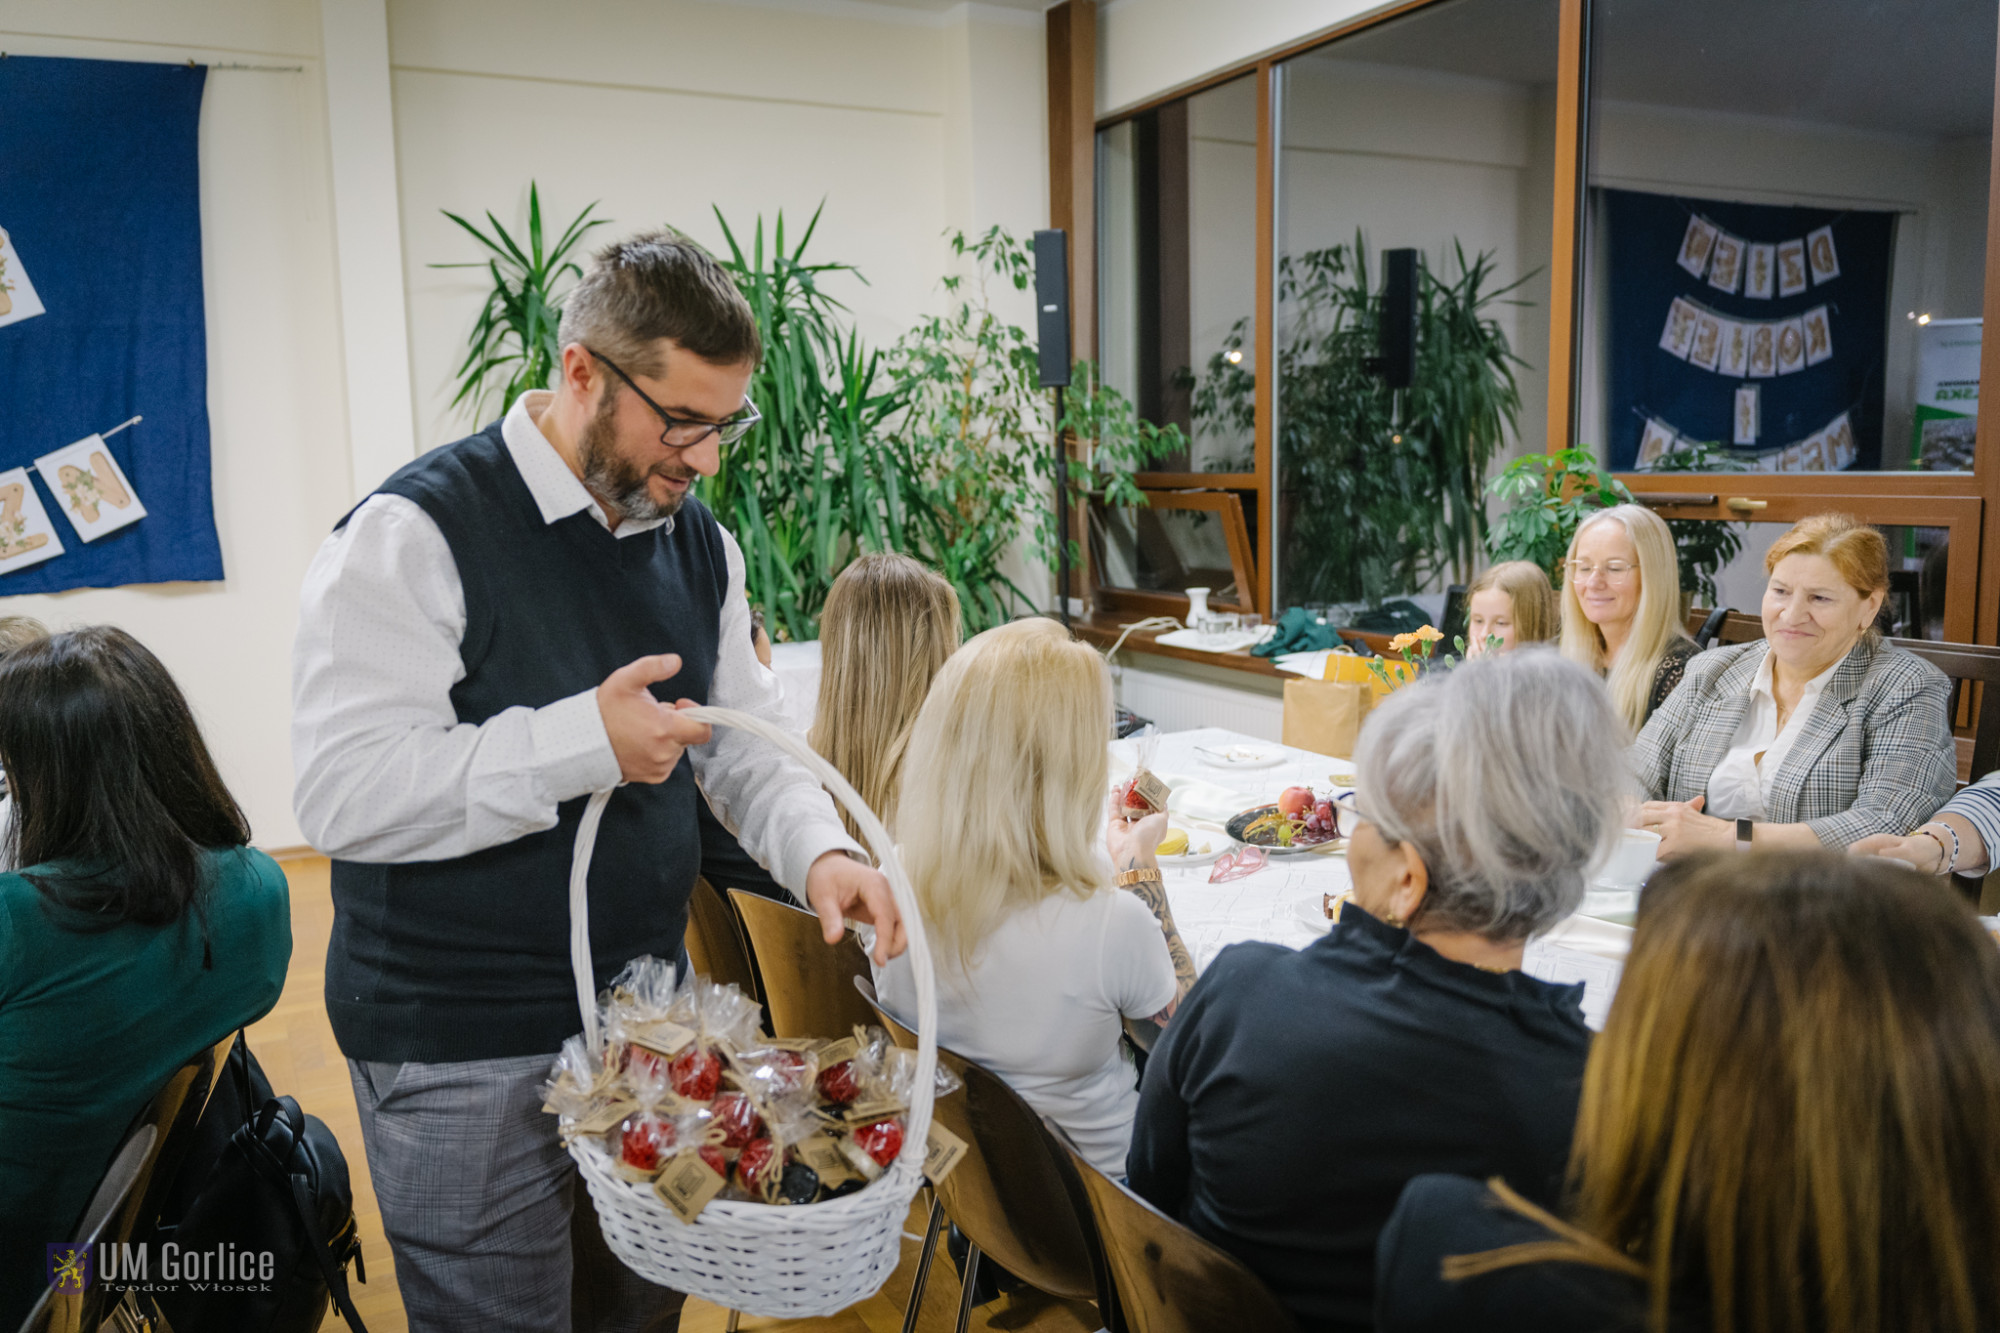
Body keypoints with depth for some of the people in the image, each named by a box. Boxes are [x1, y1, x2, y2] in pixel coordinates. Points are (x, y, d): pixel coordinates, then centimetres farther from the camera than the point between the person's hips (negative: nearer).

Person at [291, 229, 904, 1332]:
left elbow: (746, 745, 6)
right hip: (465, 1059, -6)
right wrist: (584, 741, -30)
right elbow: (343, 793, -25)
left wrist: (819, 852, -13)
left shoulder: (699, 542, 3)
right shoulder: (415, 534, -18)